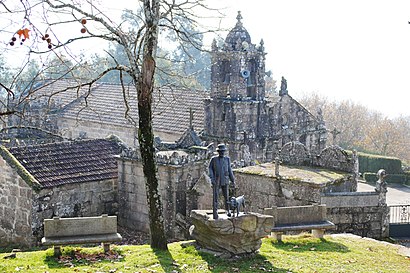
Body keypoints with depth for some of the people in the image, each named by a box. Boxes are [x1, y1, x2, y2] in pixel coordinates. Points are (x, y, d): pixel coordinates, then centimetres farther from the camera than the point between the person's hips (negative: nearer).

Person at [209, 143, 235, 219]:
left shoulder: (227, 159, 4)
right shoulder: (214, 159, -2)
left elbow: (229, 170, 9)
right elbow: (210, 168, 1)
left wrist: (233, 180, 6)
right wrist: (212, 178, -12)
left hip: (225, 181, 2)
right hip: (216, 181, -2)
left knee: (226, 196, 4)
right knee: (215, 198, -4)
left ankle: (227, 210, 26)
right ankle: (215, 214, 1)